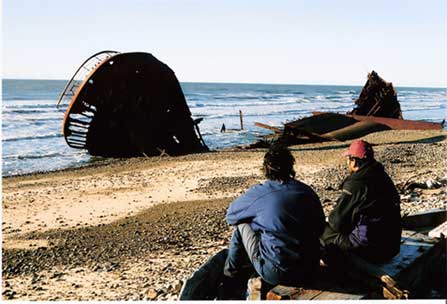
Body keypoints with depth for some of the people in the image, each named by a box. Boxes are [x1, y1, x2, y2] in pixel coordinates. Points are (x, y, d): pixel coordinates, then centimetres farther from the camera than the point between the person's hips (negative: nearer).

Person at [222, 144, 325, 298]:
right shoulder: (307, 191, 3)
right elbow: (320, 228, 14)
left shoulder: (258, 193, -8)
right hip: (310, 269, 5)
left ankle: (231, 273, 33)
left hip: (277, 274, -5)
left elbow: (231, 215, 8)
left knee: (242, 224, 14)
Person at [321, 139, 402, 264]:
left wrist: (330, 221, 11)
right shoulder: (384, 177, 7)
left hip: (370, 249, -8)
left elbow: (337, 221, -13)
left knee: (323, 231, 7)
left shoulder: (355, 184, -19)